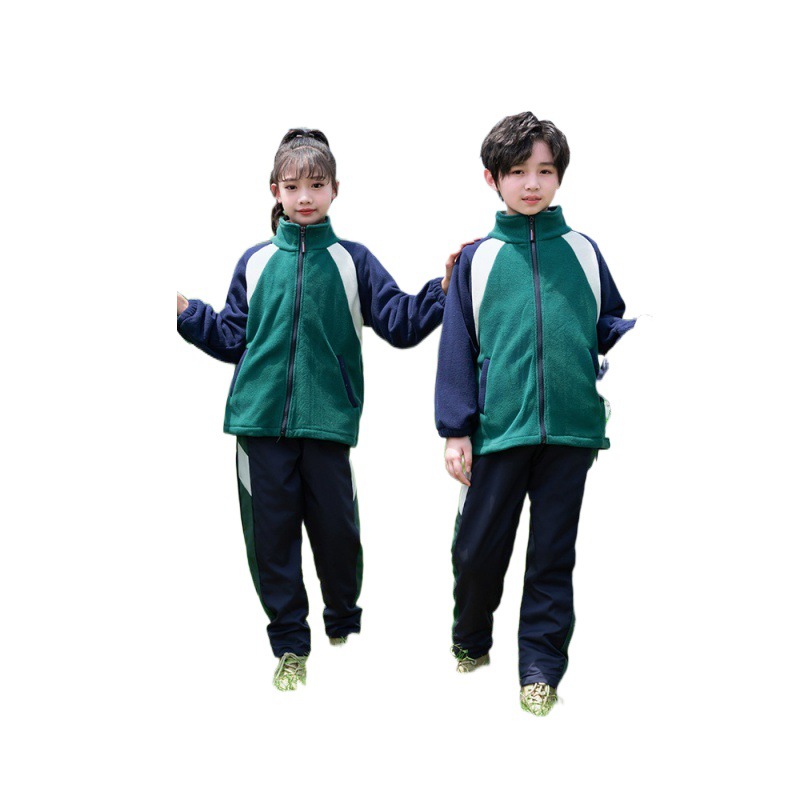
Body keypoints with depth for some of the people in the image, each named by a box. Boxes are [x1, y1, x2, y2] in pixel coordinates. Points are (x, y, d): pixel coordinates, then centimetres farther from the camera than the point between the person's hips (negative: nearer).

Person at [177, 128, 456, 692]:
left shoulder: (353, 260, 7)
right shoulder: (256, 262, 12)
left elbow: (400, 324, 1)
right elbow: (232, 338, 14)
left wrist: (444, 289, -11)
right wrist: (184, 310, 7)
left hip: (327, 419, -1)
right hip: (260, 418, 2)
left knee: (336, 528, 4)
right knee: (271, 533, 5)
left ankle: (344, 625, 31)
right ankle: (290, 646, 19)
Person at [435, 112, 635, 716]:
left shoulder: (582, 252, 10)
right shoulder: (477, 259, 6)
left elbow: (608, 327, 15)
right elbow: (458, 348, 5)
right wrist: (455, 430, 0)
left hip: (570, 429, 1)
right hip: (497, 432, 0)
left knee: (554, 554, 7)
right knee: (477, 549, 8)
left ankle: (541, 667, 18)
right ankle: (471, 641, 34)